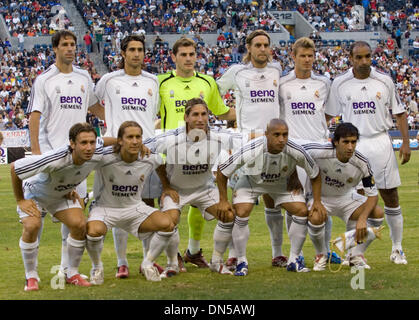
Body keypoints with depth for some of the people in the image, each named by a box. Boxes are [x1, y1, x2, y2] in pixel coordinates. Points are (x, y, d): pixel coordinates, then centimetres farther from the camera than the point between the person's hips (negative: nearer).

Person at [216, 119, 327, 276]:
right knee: (241, 214, -21)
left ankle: (294, 260, 5)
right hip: (252, 181, -2)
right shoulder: (251, 151, -38)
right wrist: (223, 200, -18)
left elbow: (315, 175, -11)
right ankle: (241, 262, -3)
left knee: (302, 212, -11)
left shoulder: (296, 152, -32)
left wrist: (317, 201, -13)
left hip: (281, 183, 2)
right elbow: (222, 171, -22)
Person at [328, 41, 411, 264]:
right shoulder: (340, 84, 1)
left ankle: (397, 249, 12)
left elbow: (399, 113, 7)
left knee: (391, 196, 2)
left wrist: (405, 142, -1)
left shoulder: (384, 81, 1)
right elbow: (330, 114, 10)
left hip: (380, 143, 0)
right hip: (352, 144, 0)